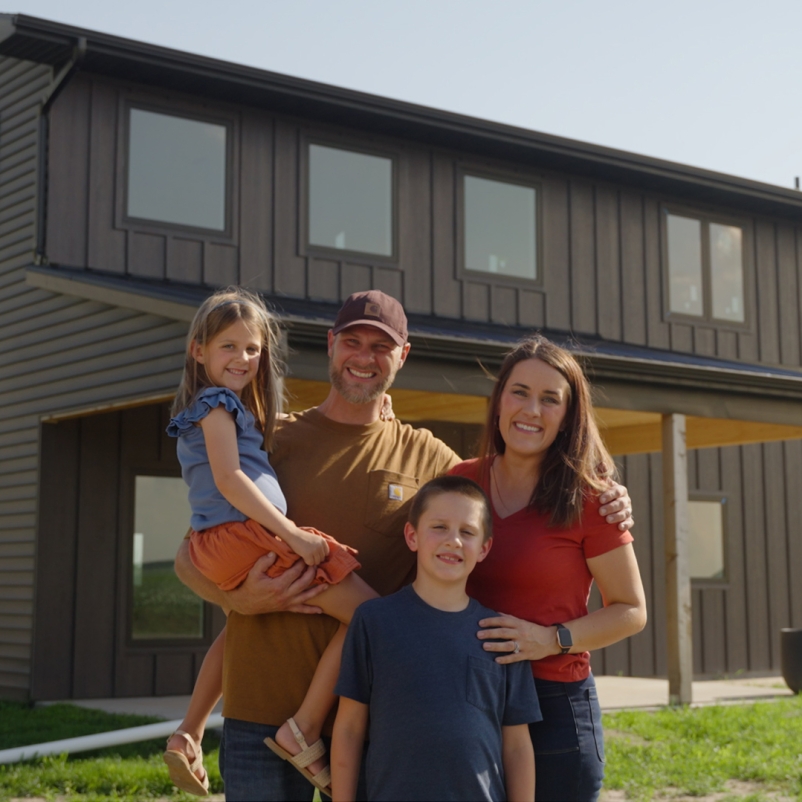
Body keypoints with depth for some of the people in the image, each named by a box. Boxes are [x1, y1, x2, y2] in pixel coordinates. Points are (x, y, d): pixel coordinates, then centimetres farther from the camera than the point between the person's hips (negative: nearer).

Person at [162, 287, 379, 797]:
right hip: (246, 532, -11)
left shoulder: (221, 405, 25)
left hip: (220, 543, 11)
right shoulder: (217, 403, -5)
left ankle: (189, 736, 42)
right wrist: (291, 533, -20)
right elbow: (229, 478, -17)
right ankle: (304, 731, -15)